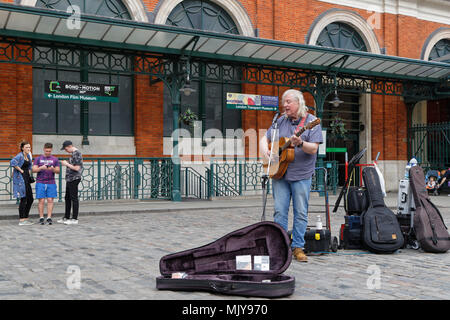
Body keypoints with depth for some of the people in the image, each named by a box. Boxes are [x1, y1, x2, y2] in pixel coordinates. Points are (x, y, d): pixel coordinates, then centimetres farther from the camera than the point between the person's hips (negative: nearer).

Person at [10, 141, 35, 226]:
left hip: (27, 179, 9)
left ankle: (26, 218, 19)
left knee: (30, 199, 9)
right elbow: (12, 163, -30)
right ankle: (21, 220, -1)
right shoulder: (20, 156, -12)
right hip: (20, 179, -9)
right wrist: (21, 170, -20)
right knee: (23, 199, -7)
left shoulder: (28, 155, 14)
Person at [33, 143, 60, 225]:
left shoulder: (55, 159, 10)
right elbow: (34, 170, 2)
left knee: (50, 200, -3)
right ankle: (41, 218, 4)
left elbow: (58, 171, 6)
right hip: (40, 183, -1)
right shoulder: (38, 159, 8)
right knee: (41, 200, -2)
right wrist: (41, 168, -17)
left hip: (51, 183, 1)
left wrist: (53, 169, -15)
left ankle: (49, 218, 1)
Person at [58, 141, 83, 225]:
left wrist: (67, 164, -11)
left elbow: (77, 168, -20)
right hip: (69, 179, 10)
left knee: (74, 198, -6)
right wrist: (66, 163, 13)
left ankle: (74, 219, -2)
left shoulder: (77, 153, -14)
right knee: (67, 198, 15)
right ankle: (66, 218, 23)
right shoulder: (73, 153, 17)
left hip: (74, 179, -10)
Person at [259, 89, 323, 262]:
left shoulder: (311, 121, -2)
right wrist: (265, 150, -5)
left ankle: (298, 247, 11)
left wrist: (300, 143, -31)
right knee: (279, 212, 4)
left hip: (301, 176, -3)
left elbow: (313, 149, -12)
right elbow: (264, 139, 16)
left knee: (301, 213, 2)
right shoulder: (280, 121, 11)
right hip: (279, 173, 4)